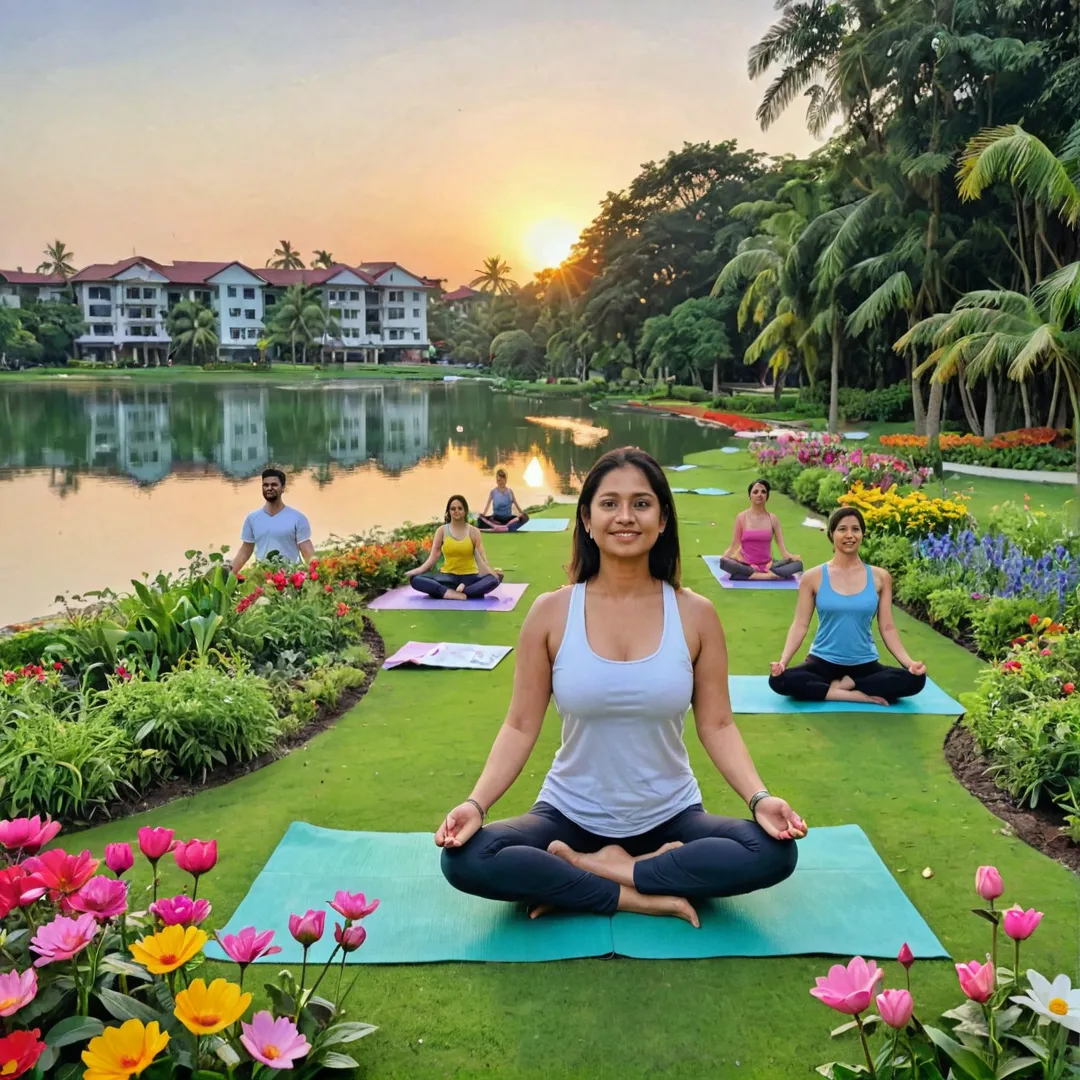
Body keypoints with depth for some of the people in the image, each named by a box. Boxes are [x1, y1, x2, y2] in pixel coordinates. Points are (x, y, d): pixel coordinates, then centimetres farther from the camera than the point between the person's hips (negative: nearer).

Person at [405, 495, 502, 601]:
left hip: (470, 577, -1)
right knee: (415, 579, -25)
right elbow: (433, 557, -2)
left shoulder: (473, 531, 2)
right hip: (449, 577, 1)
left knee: (494, 579, -33)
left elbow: (481, 558, -5)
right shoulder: (442, 530, 3)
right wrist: (417, 571, -18)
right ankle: (460, 594, -35)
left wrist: (492, 572, -24)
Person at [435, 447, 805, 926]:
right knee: (464, 859, -27)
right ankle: (637, 896, -16)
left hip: (670, 818, 1)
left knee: (774, 851, -26)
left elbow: (716, 725, -3)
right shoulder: (551, 613, -8)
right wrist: (475, 803, -21)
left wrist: (760, 797, -20)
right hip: (570, 815, -1)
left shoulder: (695, 615, -6)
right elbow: (521, 726, -6)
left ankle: (582, 870, -14)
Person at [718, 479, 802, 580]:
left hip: (767, 566, 2)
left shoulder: (773, 519, 4)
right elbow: (734, 546, 2)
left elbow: (783, 549, 1)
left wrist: (791, 557, -19)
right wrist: (724, 556, -18)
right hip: (746, 565, -2)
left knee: (798, 564, -21)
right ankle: (769, 575, -28)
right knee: (723, 562, -33)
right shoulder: (741, 517, 0)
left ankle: (752, 575, -27)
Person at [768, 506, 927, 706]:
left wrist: (909, 662, -12)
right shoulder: (813, 577, -2)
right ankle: (856, 695, -22)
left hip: (864, 664, 1)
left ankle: (839, 686, -14)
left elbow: (887, 627, 2)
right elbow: (800, 625, -4)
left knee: (914, 680, -26)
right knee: (779, 680, -31)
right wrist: (783, 661, -18)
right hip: (823, 662, -1)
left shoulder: (880, 577, 1)